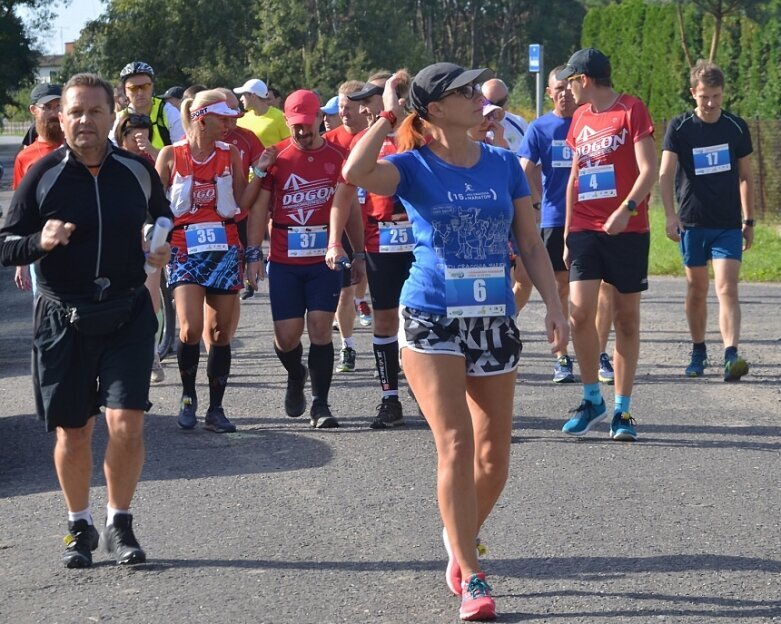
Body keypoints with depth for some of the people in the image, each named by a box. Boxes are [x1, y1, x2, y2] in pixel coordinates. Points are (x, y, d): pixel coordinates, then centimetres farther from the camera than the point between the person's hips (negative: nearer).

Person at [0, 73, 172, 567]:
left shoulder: (137, 171, 3)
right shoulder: (43, 175, -2)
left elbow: (165, 223, 23)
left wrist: (164, 252, 3)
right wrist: (40, 242, -20)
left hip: (127, 314, 0)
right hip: (63, 318, 0)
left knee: (127, 424, -10)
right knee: (72, 432, 6)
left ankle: (120, 525, 9)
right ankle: (80, 527, 25)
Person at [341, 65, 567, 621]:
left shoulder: (503, 165, 6)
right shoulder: (413, 168, -4)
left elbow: (531, 243, 10)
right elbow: (356, 172, -25)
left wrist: (554, 307, 3)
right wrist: (389, 116, -14)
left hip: (494, 320, 4)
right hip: (432, 319, -4)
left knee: (494, 452, 7)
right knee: (455, 444, -10)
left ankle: (461, 541, 33)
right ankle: (472, 579, -5)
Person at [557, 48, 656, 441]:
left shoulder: (631, 110, -4)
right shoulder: (580, 118, 14)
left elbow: (648, 170, -11)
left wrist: (627, 208, -27)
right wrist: (567, 234, 16)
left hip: (627, 230, -4)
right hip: (585, 229, 4)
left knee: (626, 318, 2)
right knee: (580, 312, -9)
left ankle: (622, 410, 9)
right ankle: (592, 399, 7)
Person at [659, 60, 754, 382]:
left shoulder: (736, 127, 3)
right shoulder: (679, 127, -2)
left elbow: (745, 177, 12)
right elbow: (665, 174, -8)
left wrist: (749, 221, 11)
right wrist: (671, 215, -20)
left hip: (729, 225, 0)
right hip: (692, 223, 0)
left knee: (727, 289, -12)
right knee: (696, 289, 10)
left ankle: (731, 356, -22)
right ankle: (698, 352, 24)